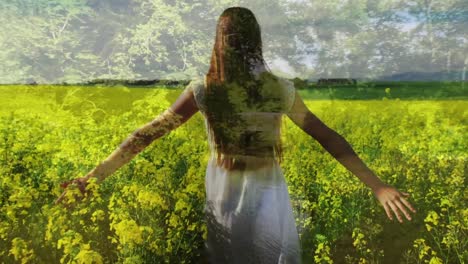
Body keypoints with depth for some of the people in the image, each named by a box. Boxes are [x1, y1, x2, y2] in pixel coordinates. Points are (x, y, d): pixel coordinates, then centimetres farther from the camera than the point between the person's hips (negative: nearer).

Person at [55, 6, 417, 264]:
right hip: (268, 199, 0)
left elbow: (148, 133, -11)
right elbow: (328, 138, -6)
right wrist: (378, 185, 3)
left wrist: (95, 175, -3)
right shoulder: (282, 90, -10)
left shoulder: (203, 90, -12)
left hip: (225, 199, 1)